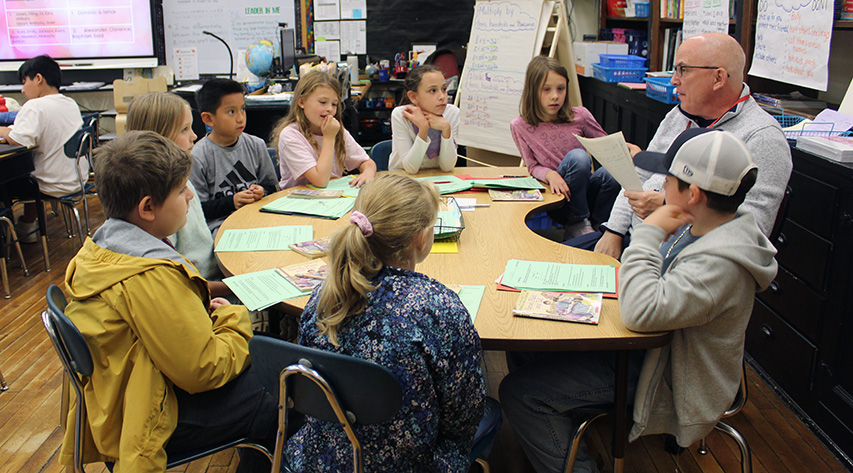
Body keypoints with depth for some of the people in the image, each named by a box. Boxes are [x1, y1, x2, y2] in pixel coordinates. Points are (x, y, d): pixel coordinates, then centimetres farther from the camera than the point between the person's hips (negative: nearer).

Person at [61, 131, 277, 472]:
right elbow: (204, 370, -26)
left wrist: (204, 314, 3)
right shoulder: (152, 277, -31)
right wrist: (234, 318, -10)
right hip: (157, 417, -10)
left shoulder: (100, 247, 1)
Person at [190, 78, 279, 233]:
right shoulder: (197, 157, -4)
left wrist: (262, 190, -2)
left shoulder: (256, 146, 11)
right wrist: (232, 202, -14)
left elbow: (271, 184, 21)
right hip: (220, 225, -5)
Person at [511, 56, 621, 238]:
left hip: (585, 193, 3)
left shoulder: (579, 116, -4)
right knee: (577, 157, -30)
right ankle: (576, 223, -12)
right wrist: (550, 174, -23)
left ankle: (597, 225, -5)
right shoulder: (520, 126, -6)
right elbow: (533, 166, 0)